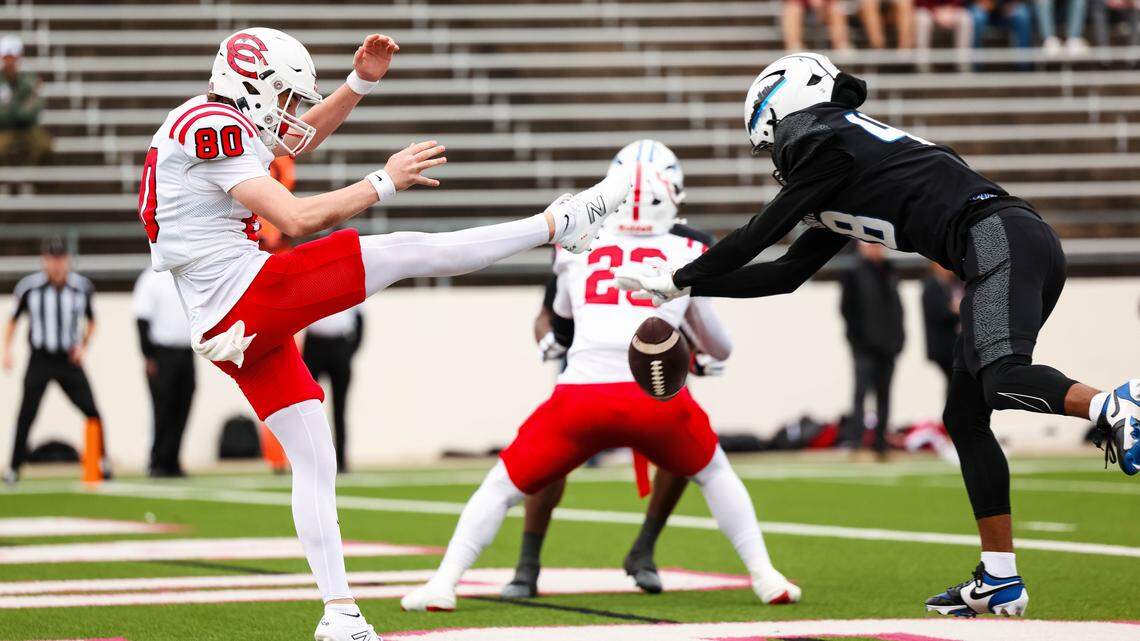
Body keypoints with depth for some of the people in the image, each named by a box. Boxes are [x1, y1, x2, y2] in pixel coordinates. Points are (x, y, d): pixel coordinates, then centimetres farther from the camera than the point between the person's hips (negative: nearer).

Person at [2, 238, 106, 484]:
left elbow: (90, 321, 16)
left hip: (69, 361, 2)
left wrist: (83, 346, 0)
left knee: (92, 411, -5)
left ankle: (102, 462, 9)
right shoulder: (30, 287, -6)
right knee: (26, 415, -5)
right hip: (39, 361, -2)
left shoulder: (81, 287, 1)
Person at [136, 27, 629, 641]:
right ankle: (562, 223, -5)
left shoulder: (206, 120, 18)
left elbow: (300, 136, 34)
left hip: (227, 333, 10)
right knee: (403, 252, -10)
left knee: (314, 463, 11)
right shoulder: (216, 130, -12)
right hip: (248, 295, -10)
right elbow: (295, 218, -20)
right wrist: (385, 181, -14)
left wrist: (361, 81, 25)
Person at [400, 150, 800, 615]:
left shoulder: (576, 248, 17)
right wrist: (710, 353, 54)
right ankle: (765, 578, 22)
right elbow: (720, 347, 30)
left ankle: (444, 584, 5)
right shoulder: (687, 257, 16)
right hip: (656, 395, 0)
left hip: (582, 396, 0)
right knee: (714, 473, 29)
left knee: (504, 485, 17)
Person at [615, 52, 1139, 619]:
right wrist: (686, 287, 30)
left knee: (1002, 378, -29)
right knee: (964, 417, 7)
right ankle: (999, 582, 5)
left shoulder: (828, 143, 0)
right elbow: (786, 274, 30)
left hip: (1004, 239, -9)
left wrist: (678, 280, 13)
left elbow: (757, 237, 2)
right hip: (1024, 248, 9)